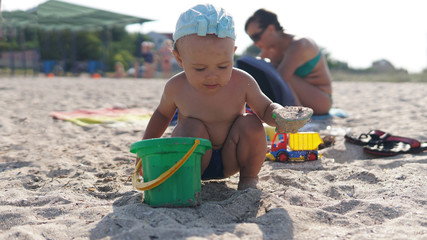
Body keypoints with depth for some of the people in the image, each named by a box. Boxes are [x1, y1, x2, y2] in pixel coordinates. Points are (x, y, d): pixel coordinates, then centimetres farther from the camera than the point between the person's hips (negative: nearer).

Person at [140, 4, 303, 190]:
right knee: (192, 127, -29)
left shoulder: (242, 82, -17)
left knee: (250, 123, -22)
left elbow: (266, 109, -5)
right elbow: (162, 114, 6)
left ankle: (249, 178, -2)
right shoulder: (176, 87, -14)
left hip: (229, 160, 1)